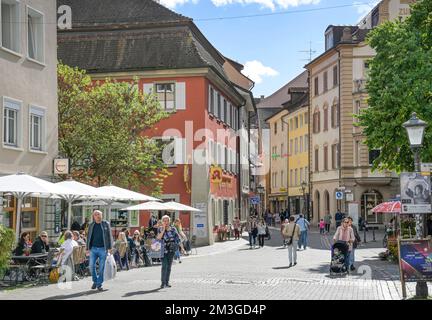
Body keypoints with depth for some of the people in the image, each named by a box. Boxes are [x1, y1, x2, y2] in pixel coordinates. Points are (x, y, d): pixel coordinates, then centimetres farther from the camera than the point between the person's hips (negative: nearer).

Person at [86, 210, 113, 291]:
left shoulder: (106, 224, 3)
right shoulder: (91, 225, 9)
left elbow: (109, 236, 2)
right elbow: (89, 237, 13)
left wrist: (110, 247, -4)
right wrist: (88, 248, 7)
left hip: (103, 249, -2)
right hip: (93, 248, 2)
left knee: (101, 267, -1)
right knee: (92, 266, -5)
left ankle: (99, 284, 8)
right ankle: (95, 281, 17)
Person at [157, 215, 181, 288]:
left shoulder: (173, 229, 7)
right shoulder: (160, 229, 2)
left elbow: (178, 237, 10)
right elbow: (158, 237, -12)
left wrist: (176, 244, -7)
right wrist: (163, 229, -13)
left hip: (171, 250, 3)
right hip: (164, 250, -3)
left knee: (169, 266, 6)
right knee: (164, 266, -13)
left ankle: (167, 282, 13)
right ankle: (163, 282, -12)